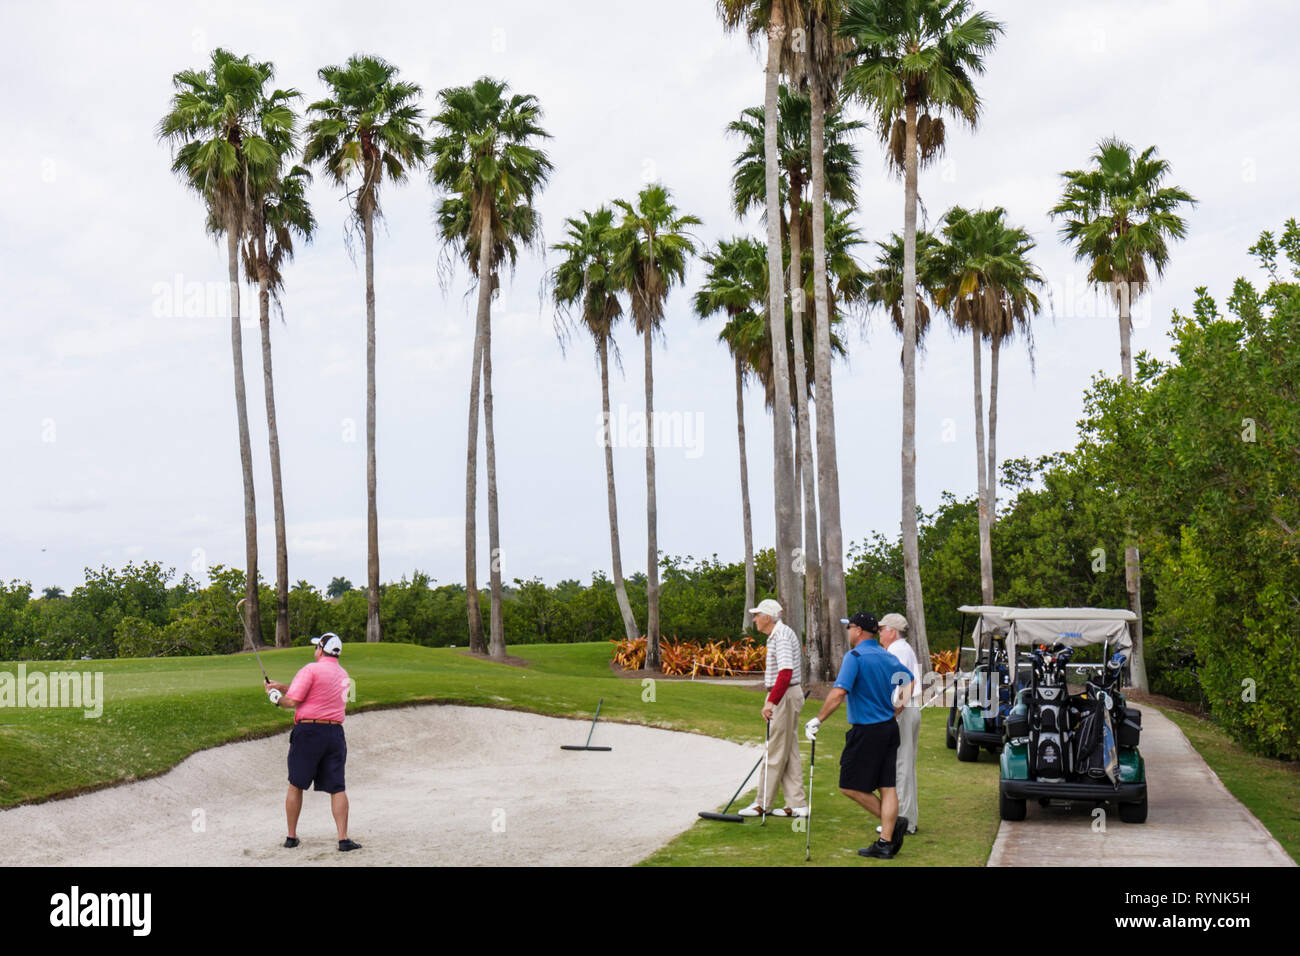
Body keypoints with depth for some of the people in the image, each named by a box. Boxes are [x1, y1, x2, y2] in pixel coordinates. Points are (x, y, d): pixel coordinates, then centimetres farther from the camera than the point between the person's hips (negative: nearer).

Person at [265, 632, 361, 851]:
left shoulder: (311, 669, -7)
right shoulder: (343, 675, 16)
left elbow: (293, 702, -11)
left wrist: (275, 696, 9)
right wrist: (282, 687, 24)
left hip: (309, 731, -5)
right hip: (335, 732, 5)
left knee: (296, 786, 10)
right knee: (337, 788, 2)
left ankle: (291, 837, 16)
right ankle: (343, 839, -6)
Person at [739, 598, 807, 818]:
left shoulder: (781, 637, -18)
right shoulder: (783, 632, 14)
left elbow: (786, 672, -28)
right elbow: (799, 660, 24)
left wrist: (771, 701, -34)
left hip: (784, 696, -11)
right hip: (787, 695, 11)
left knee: (776, 751, -3)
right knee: (789, 751, 10)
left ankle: (763, 804, 3)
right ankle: (797, 804, 12)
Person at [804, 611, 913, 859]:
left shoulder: (855, 656, -13)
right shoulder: (888, 657, 9)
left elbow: (839, 692, -24)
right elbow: (910, 681, 22)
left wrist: (817, 720, -18)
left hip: (866, 731, -8)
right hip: (889, 728, 8)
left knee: (850, 786, 4)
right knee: (887, 787, 7)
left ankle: (893, 822, 2)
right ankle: (886, 843, 8)